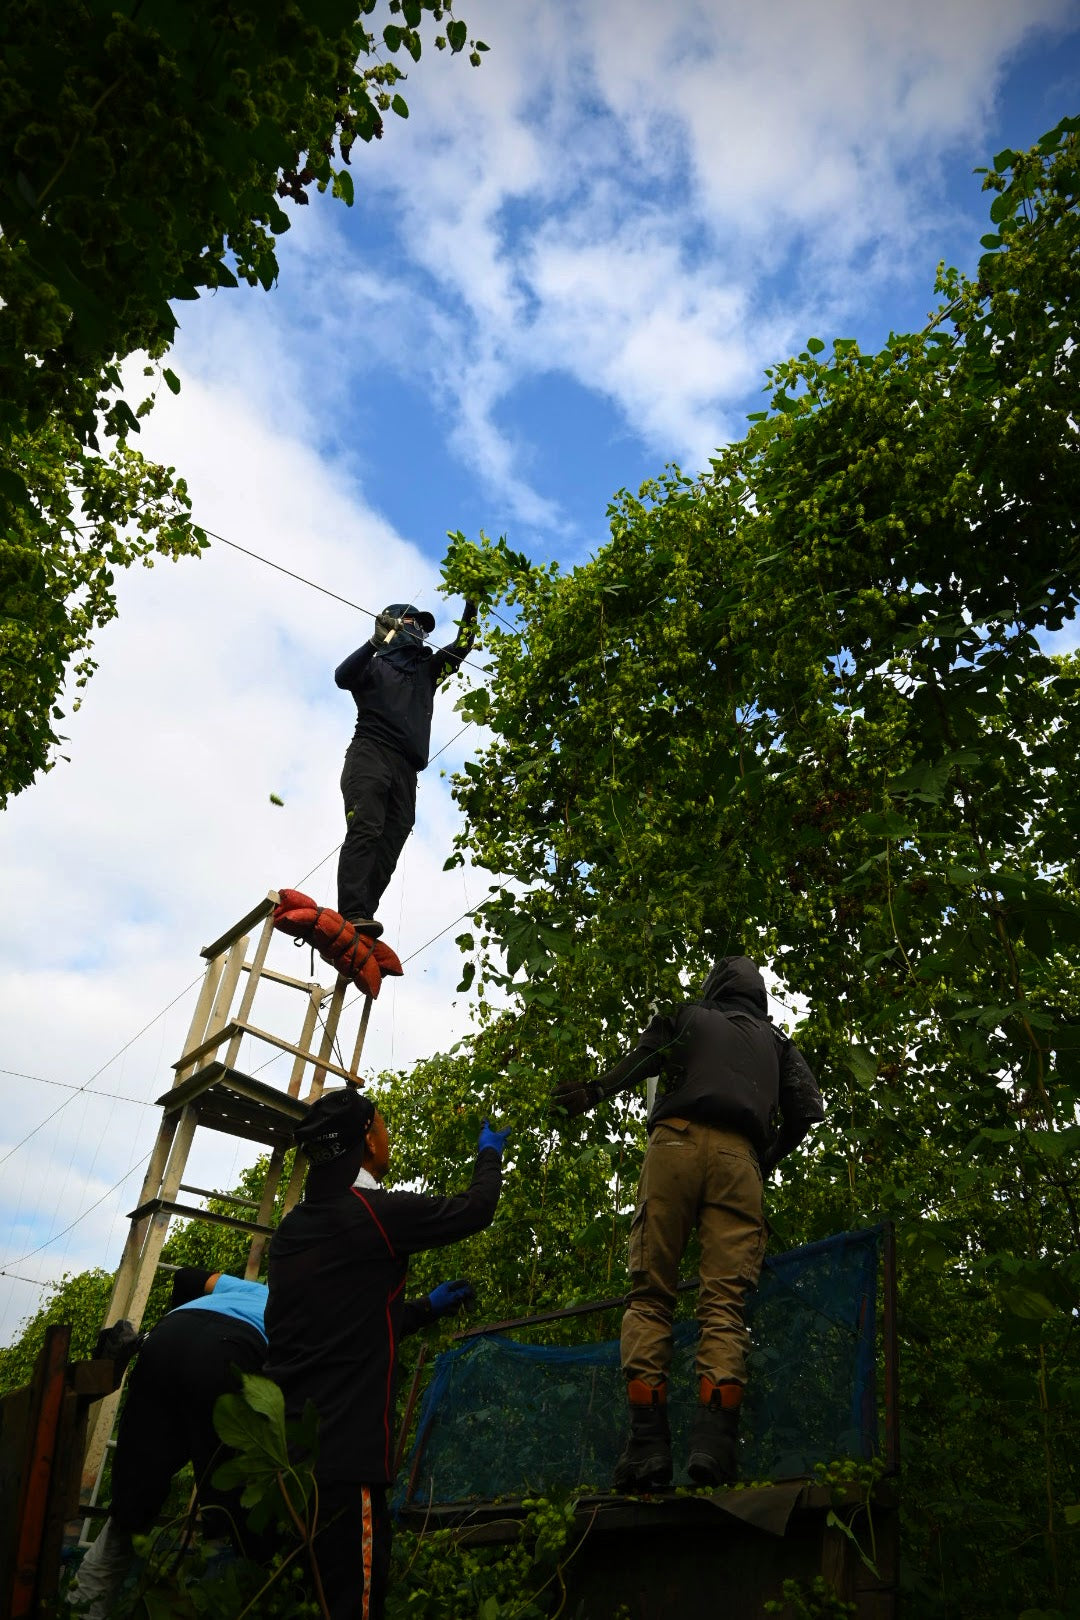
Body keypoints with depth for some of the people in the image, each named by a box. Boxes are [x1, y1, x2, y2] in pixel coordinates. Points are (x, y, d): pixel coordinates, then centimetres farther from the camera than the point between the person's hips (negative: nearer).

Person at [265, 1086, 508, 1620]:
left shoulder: (291, 1229, 14)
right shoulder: (373, 1213, -10)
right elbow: (475, 1209, 3)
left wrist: (426, 1308, 31)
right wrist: (489, 1155, 22)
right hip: (344, 1453, -8)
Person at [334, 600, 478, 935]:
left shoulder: (426, 669, 32)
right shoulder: (375, 666, 17)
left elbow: (461, 646, 28)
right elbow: (342, 677, -3)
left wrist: (471, 605, 18)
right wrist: (375, 642, -15)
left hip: (406, 769, 5)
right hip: (370, 753, -5)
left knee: (387, 850, -9)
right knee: (364, 831, -23)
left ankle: (358, 925, -17)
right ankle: (352, 916, -36)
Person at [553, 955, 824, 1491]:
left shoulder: (687, 1016, 25)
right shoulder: (776, 1041, 30)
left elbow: (641, 1060, 3)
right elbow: (807, 1107, 15)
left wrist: (594, 1092, 6)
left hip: (676, 1142, -1)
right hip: (739, 1157, 1)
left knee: (650, 1294, -2)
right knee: (724, 1302, -5)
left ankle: (647, 1441, -15)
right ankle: (713, 1444, -21)